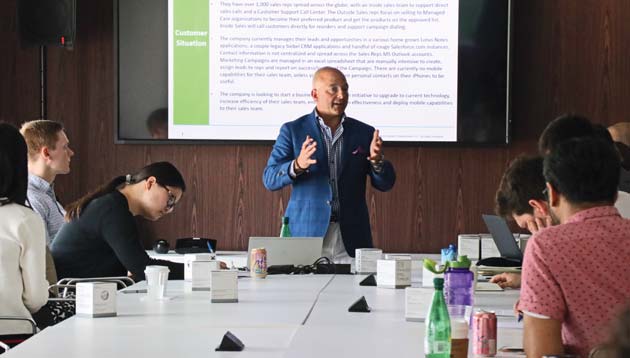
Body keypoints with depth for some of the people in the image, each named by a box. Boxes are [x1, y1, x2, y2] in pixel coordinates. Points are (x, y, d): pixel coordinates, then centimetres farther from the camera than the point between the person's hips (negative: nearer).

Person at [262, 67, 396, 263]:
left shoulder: (364, 133, 9)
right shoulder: (292, 131, 4)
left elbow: (385, 184, 9)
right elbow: (269, 179, -2)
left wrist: (377, 160, -12)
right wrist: (297, 165, -21)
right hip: (306, 233, -2)